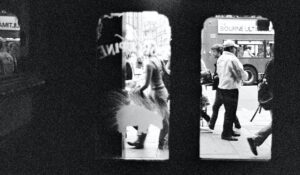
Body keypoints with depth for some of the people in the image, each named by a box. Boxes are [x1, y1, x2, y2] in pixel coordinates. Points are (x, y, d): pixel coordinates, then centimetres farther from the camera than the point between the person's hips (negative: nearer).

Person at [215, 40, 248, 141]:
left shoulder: (220, 59, 9)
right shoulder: (232, 59, -18)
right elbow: (242, 75, -15)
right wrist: (246, 75, 5)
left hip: (221, 87, 9)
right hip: (231, 88, -9)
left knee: (229, 111, 19)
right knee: (230, 112, -2)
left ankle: (229, 131, 29)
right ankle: (226, 134, 1)